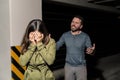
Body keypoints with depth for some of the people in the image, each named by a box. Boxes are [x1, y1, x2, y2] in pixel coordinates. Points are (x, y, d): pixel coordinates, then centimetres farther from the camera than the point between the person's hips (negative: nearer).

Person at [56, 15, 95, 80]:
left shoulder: (85, 36, -11)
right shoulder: (65, 35, -4)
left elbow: (90, 49, -11)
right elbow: (56, 46, -2)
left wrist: (91, 51, -35)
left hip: (81, 66, -2)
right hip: (68, 66, 2)